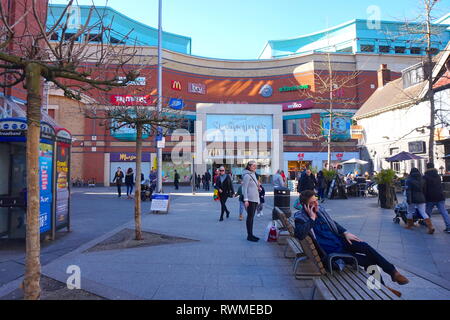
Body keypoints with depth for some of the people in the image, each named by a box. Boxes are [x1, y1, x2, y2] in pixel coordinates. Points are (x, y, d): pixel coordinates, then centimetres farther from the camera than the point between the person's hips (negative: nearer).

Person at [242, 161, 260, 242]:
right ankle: (249, 236, 1)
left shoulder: (253, 174, 16)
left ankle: (251, 234, 19)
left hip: (255, 199, 9)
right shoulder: (247, 175, -11)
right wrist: (246, 200, -19)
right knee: (250, 217, -5)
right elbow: (245, 188, -15)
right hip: (250, 199, -9)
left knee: (251, 217, 12)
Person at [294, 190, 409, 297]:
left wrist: (345, 233, 4)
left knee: (365, 246, -16)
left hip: (339, 240, 6)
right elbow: (300, 235, -35)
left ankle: (393, 271, -3)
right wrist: (312, 218, -29)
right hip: (331, 252, -6)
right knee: (368, 261, -12)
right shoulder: (300, 218, -15)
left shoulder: (320, 209, 3)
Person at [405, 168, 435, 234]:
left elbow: (408, 191, -13)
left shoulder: (409, 180, -5)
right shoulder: (423, 180, 11)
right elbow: (425, 191, 15)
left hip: (413, 199, -4)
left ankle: (409, 225, 21)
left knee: (410, 212, 12)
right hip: (421, 199, 4)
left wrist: (408, 200, -15)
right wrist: (425, 199, 21)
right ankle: (431, 227, -9)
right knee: (423, 213, 3)